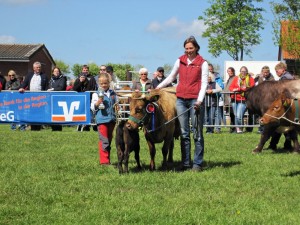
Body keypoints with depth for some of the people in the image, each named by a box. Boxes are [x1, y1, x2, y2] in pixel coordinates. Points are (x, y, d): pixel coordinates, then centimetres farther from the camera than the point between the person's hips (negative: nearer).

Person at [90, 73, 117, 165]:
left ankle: (107, 159, 21)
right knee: (104, 140, -10)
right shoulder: (96, 94, -1)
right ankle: (104, 160, -8)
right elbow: (92, 108, -3)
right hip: (102, 120, -5)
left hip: (111, 120, 5)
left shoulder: (113, 93, 12)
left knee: (109, 140, 12)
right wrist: (98, 103, -20)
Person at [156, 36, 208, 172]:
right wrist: (159, 87, 10)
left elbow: (204, 83, -6)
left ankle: (198, 163, 2)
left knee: (197, 133, -1)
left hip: (195, 100, -4)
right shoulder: (180, 61, 10)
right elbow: (171, 77, 20)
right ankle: (185, 163, 11)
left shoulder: (202, 63, -1)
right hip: (181, 99, 4)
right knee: (184, 133, 6)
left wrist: (199, 100, -18)